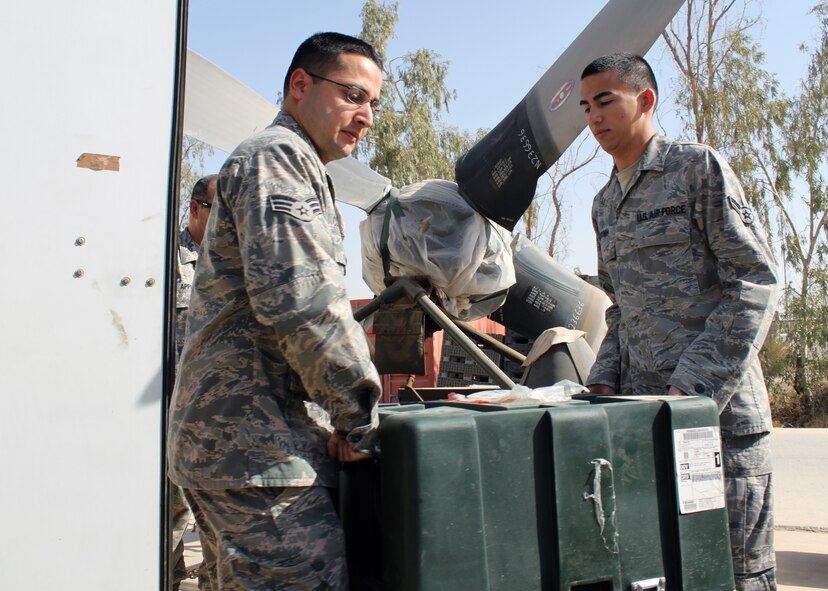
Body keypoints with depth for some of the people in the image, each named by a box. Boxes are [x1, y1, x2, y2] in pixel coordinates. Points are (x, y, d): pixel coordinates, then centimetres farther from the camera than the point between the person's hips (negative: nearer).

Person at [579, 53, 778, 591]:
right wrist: (604, 380, 6)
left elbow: (756, 281, -9)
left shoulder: (697, 167, -2)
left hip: (720, 407, -6)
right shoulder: (605, 205, 19)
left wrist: (693, 386, -16)